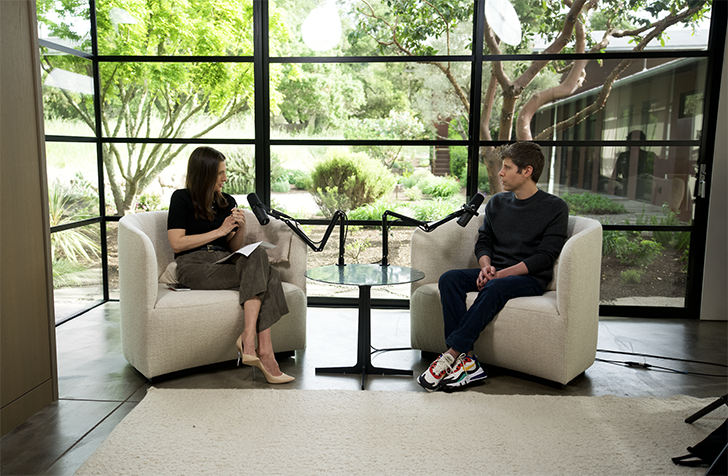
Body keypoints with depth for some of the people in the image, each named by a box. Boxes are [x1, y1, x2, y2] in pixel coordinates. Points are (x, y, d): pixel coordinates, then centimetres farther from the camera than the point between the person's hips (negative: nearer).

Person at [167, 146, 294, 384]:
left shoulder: (228, 202, 19)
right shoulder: (182, 199, 4)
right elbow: (176, 244, -6)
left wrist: (240, 229, -3)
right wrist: (220, 231, -5)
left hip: (224, 262, 5)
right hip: (194, 265, -5)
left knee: (257, 255, -30)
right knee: (261, 276, -29)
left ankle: (248, 337, -38)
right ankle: (264, 352, -33)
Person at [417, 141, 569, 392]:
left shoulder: (555, 208, -2)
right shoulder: (497, 203, 15)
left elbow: (544, 256, -9)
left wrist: (502, 274, -19)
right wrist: (486, 267, -8)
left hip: (530, 278, -5)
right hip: (495, 273, 5)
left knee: (495, 288, -38)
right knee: (449, 279, -23)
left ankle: (450, 356, -36)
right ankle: (465, 360, -32)